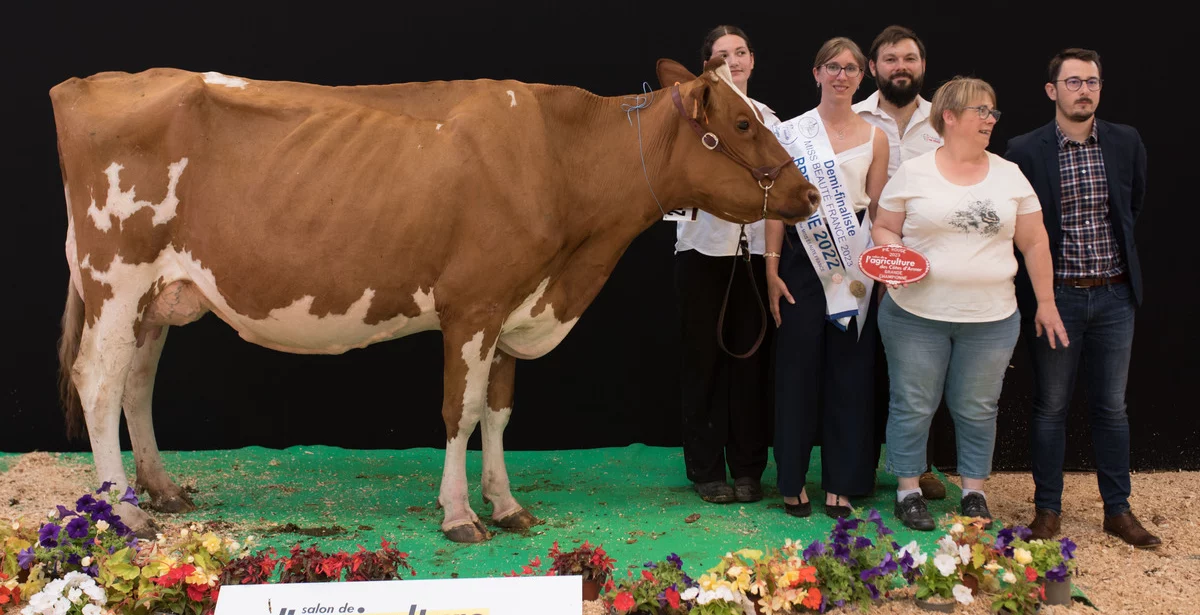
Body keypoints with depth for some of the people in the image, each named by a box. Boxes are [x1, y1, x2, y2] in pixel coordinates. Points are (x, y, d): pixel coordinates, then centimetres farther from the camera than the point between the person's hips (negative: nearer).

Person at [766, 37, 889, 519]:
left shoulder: (874, 138, 8)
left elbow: (878, 209, 9)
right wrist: (772, 270, -6)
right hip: (803, 253, -2)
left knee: (850, 368, 4)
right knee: (797, 367, 1)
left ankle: (841, 483, 14)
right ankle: (792, 480, 13)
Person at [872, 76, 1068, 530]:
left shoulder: (1010, 176, 5)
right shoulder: (912, 174, -1)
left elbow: (1035, 243, 8)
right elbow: (883, 229, 5)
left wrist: (1045, 302, 6)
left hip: (990, 319, 2)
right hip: (916, 314, -2)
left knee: (977, 409, 10)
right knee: (913, 406, 5)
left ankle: (974, 492, 24)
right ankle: (908, 491, 19)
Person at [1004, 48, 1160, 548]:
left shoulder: (1126, 143, 2)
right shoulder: (1025, 151, -8)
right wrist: (1034, 290, 2)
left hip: (1114, 296, 3)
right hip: (1056, 296, -3)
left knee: (1111, 407, 10)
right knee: (1051, 407, 7)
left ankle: (1118, 510, 21)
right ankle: (1048, 508, 18)